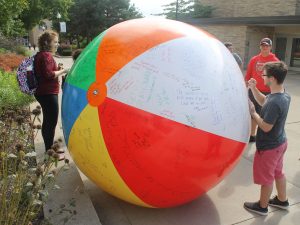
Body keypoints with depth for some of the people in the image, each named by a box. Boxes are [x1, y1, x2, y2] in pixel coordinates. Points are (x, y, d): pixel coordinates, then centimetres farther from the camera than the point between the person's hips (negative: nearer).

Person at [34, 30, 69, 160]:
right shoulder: (47, 55, -15)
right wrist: (62, 71, -12)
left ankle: (49, 149, 27)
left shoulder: (40, 55, 15)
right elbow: (49, 74, -24)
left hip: (43, 93, 11)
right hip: (48, 94, -11)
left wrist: (58, 70, 14)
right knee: (52, 122, -5)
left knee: (47, 122, 16)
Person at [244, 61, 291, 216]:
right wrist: (253, 88, -2)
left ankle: (262, 206, 32)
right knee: (278, 172, 26)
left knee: (266, 178, 11)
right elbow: (263, 101, 12)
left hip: (269, 147, -9)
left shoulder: (274, 102, -33)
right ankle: (282, 200, 46)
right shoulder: (283, 95, -3)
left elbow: (266, 127, -27)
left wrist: (253, 112, -18)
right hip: (279, 142, 9)